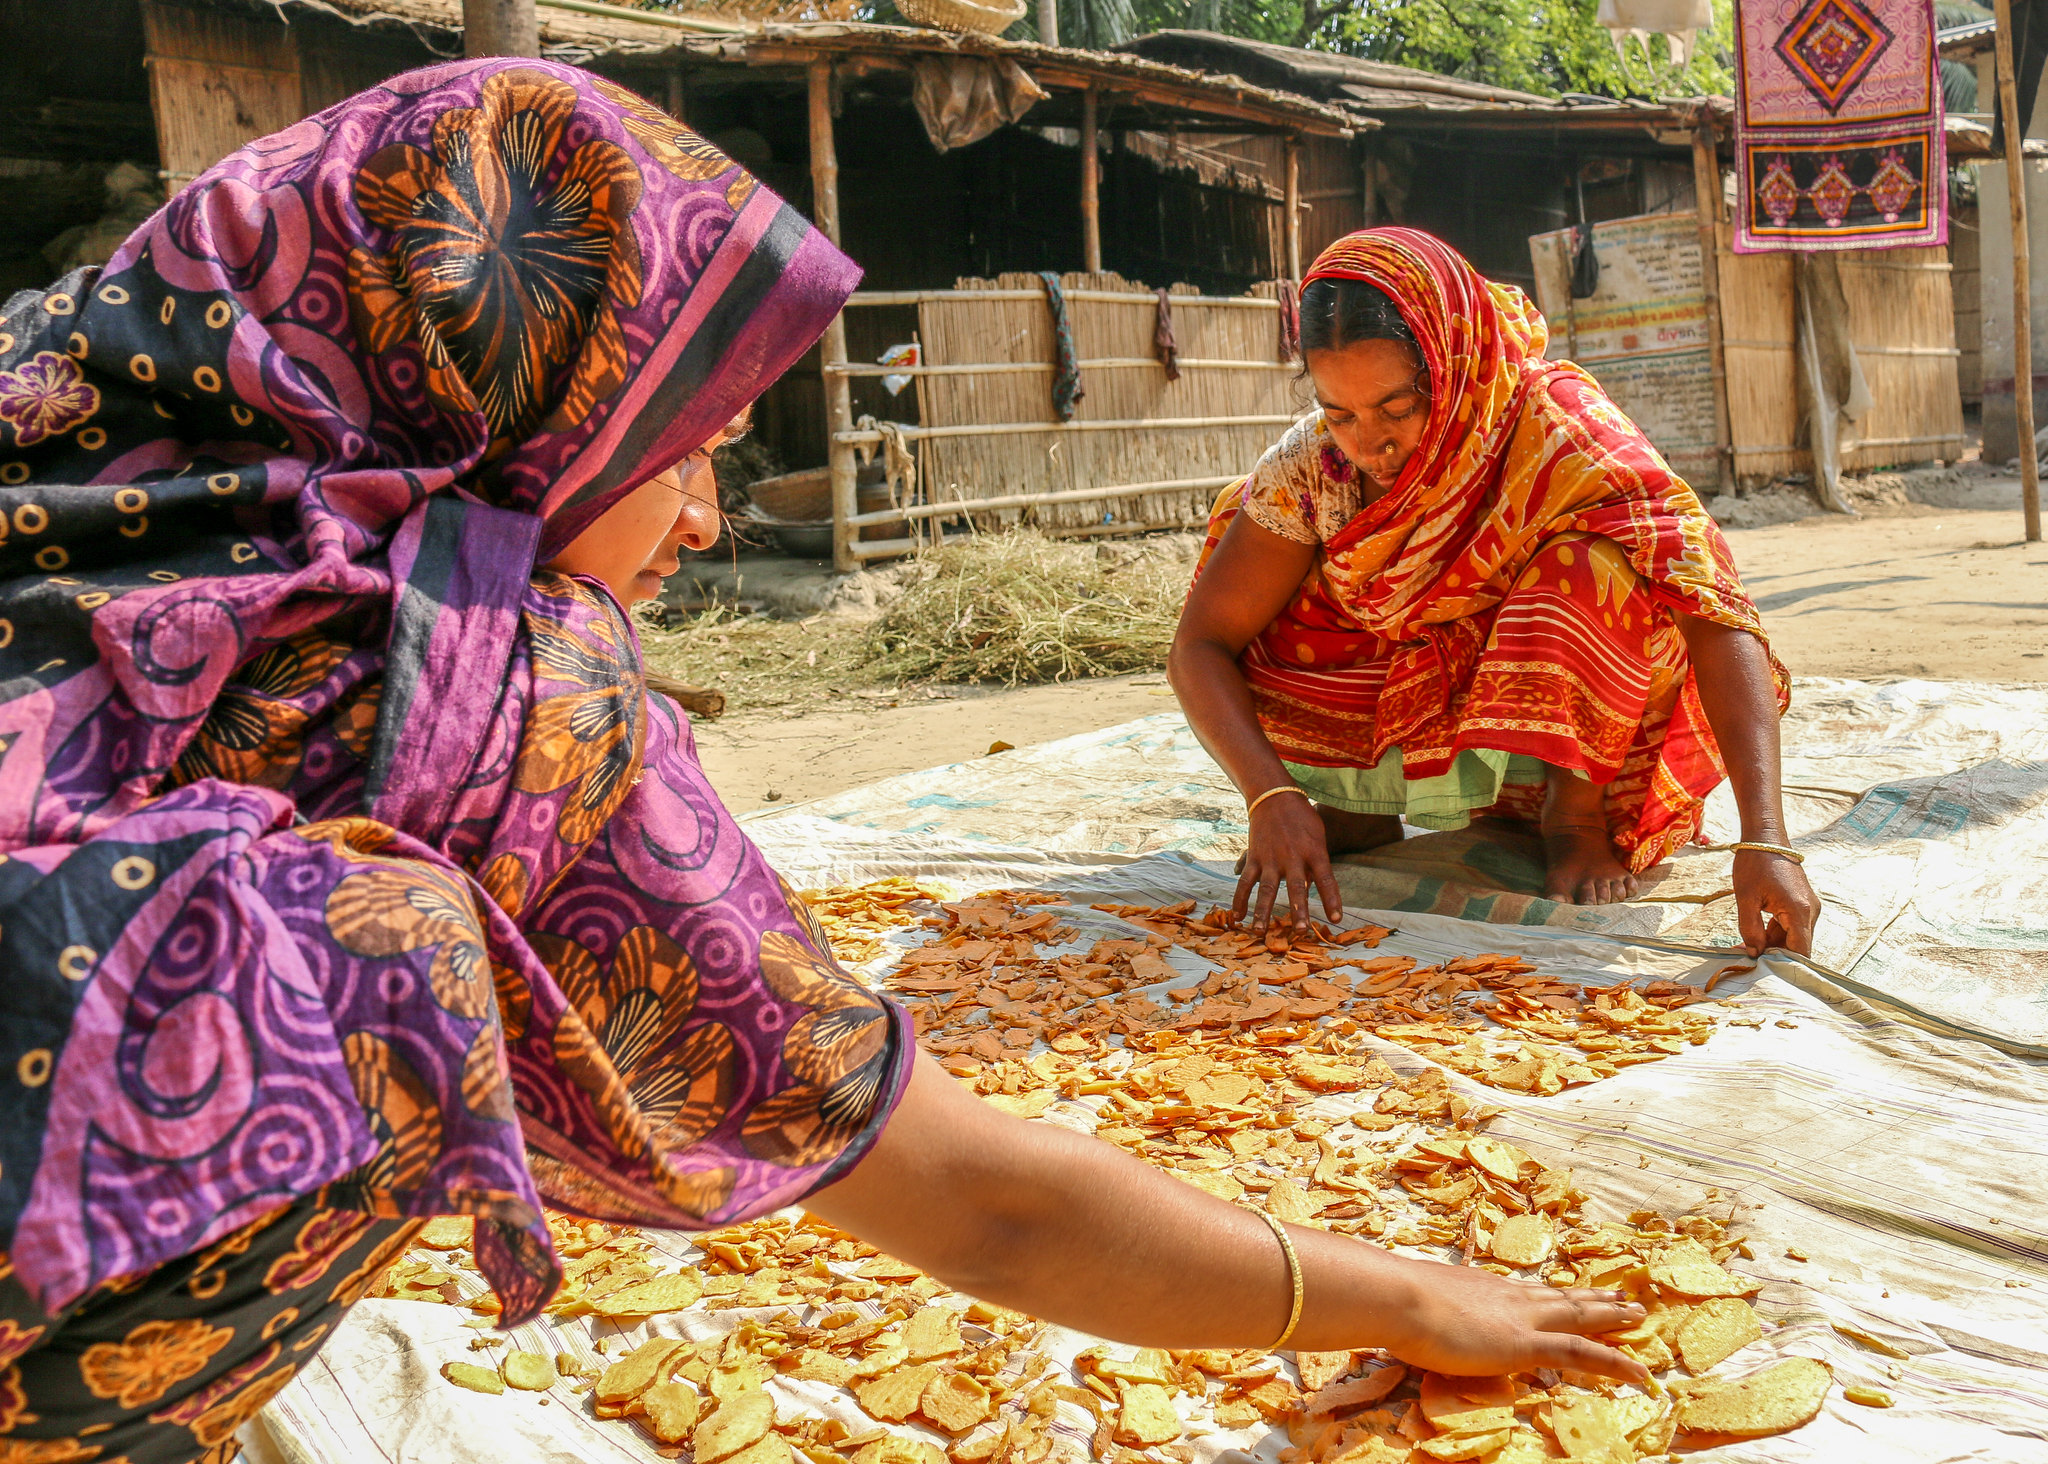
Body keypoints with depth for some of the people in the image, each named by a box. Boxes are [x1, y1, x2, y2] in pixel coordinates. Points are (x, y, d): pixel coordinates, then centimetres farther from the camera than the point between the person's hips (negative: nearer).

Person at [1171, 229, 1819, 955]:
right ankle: (1356, 802, 2)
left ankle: (1577, 811, -12)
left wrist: (1764, 840, -49)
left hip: (1573, 729, -3)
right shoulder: (1313, 462, -19)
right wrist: (1271, 793, -34)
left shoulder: (1554, 424, -29)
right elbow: (1198, 644, -16)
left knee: (1600, 556, -33)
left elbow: (1715, 612, -38)